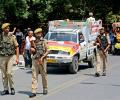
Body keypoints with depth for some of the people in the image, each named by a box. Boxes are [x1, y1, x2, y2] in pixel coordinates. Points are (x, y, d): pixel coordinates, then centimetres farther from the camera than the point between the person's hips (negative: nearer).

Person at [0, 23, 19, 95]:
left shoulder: (12, 36, -1)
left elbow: (17, 47, 0)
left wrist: (17, 57, -5)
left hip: (10, 57, -2)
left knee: (9, 73, -10)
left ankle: (12, 87, 9)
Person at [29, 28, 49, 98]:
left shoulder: (44, 41, 0)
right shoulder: (34, 42, 10)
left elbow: (47, 51, -3)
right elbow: (31, 51, 18)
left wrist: (42, 57, -14)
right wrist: (32, 50, -5)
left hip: (42, 60, -2)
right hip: (35, 60, 3)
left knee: (44, 75, 8)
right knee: (34, 76, -4)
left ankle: (45, 89, 24)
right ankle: (34, 91, -6)